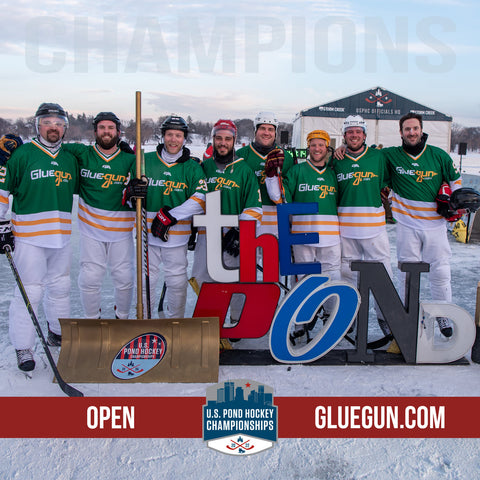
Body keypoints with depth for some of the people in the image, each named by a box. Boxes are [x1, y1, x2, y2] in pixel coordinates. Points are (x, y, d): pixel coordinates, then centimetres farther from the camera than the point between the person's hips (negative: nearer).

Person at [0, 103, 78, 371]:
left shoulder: (71, 158, 11)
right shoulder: (22, 154, -4)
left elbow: (82, 187, 24)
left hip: (62, 236, 5)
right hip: (29, 235, -5)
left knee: (61, 286, 16)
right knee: (30, 291, -5)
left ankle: (58, 333, 34)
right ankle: (24, 348, 7)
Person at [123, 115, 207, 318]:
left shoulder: (193, 167, 1)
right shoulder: (145, 161, 4)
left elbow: (201, 199, -10)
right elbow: (128, 193, 10)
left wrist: (170, 216, -18)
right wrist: (131, 193, -17)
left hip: (177, 235, -1)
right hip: (148, 233, 1)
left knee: (177, 282, 8)